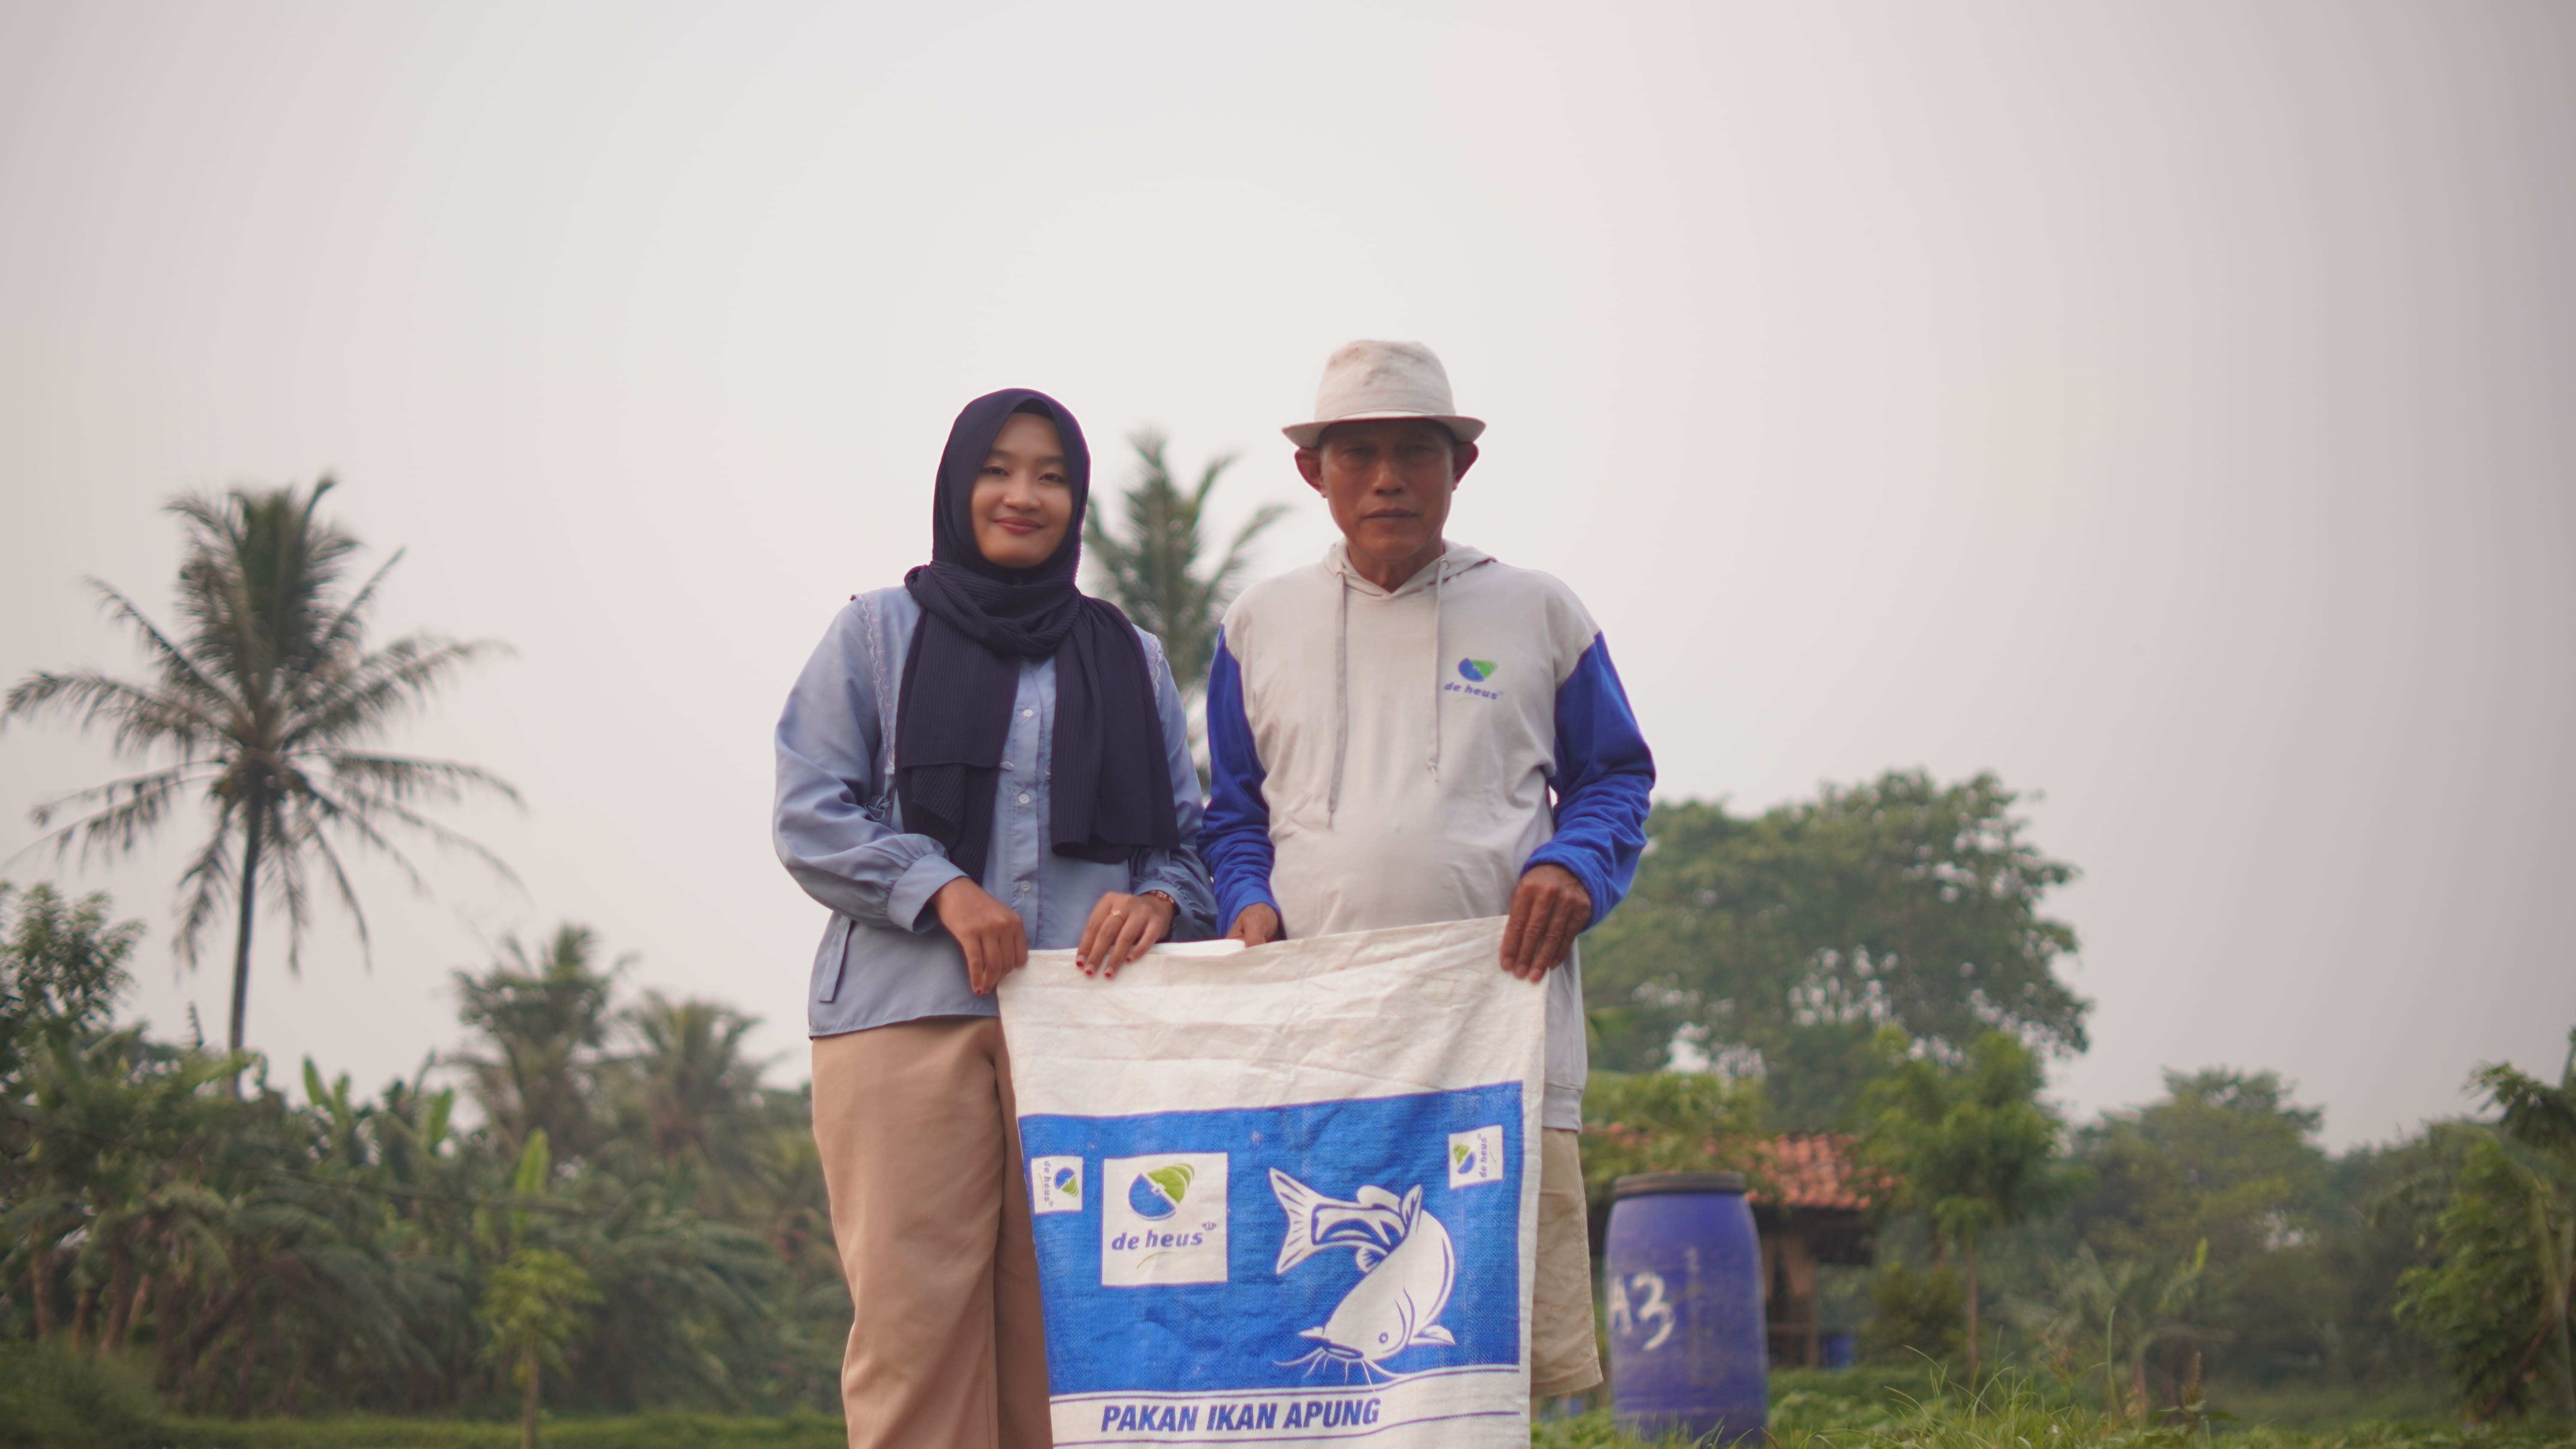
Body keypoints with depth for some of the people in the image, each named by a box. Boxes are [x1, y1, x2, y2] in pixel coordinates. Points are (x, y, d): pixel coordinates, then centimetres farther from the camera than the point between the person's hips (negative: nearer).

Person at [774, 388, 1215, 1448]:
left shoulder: (1131, 657, 20)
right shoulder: (878, 633, 13)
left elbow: (1189, 832, 19)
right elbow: (808, 816, 6)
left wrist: (1159, 899, -5)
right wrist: (939, 888, -10)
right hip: (907, 1013, -2)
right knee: (913, 1311, -10)